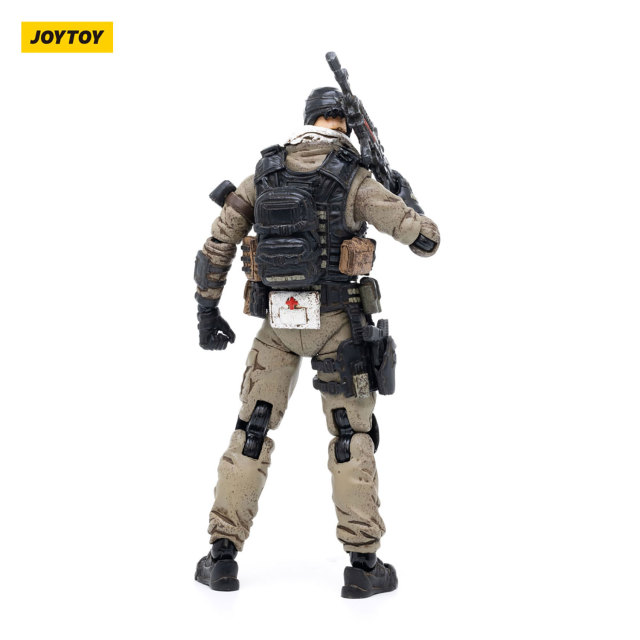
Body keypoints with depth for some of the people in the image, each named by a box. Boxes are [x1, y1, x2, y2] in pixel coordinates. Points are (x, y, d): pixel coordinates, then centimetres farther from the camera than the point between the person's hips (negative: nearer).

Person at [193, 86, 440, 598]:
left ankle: (222, 557, 9)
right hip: (335, 321, -3)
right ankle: (364, 564, 6)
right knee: (353, 437, 7)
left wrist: (208, 312, 11)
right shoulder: (356, 181, -8)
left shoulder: (266, 172, 5)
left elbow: (218, 242, 4)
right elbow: (427, 240, -8)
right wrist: (407, 197, 14)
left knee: (251, 432, 10)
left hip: (276, 321, 3)